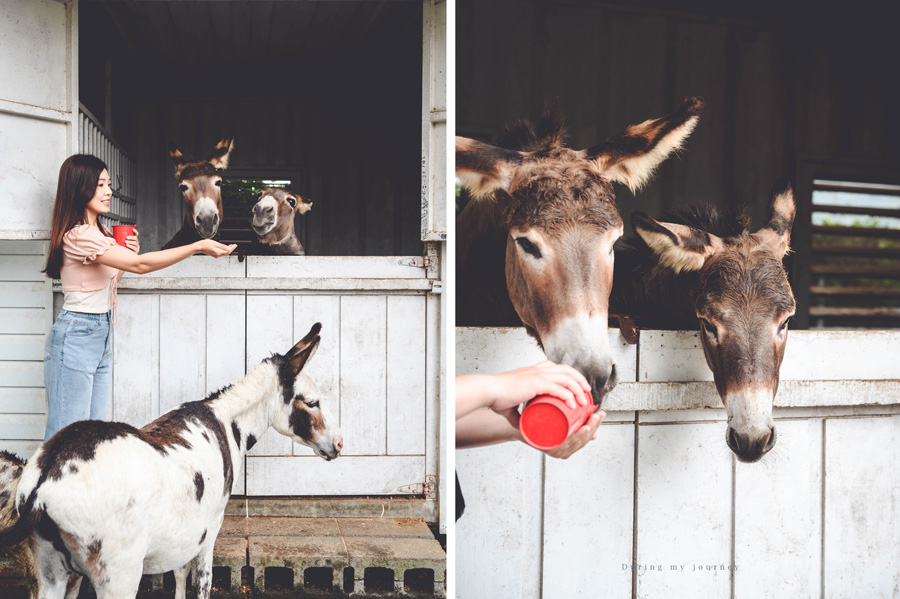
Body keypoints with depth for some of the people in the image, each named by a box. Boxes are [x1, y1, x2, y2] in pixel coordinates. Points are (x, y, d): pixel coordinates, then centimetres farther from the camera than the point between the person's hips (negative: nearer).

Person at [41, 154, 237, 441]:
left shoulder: (99, 232, 14)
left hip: (102, 334, 9)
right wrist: (199, 247, -22)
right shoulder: (79, 235, -17)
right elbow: (140, 265, -23)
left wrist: (130, 251, 5)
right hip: (76, 335, -9)